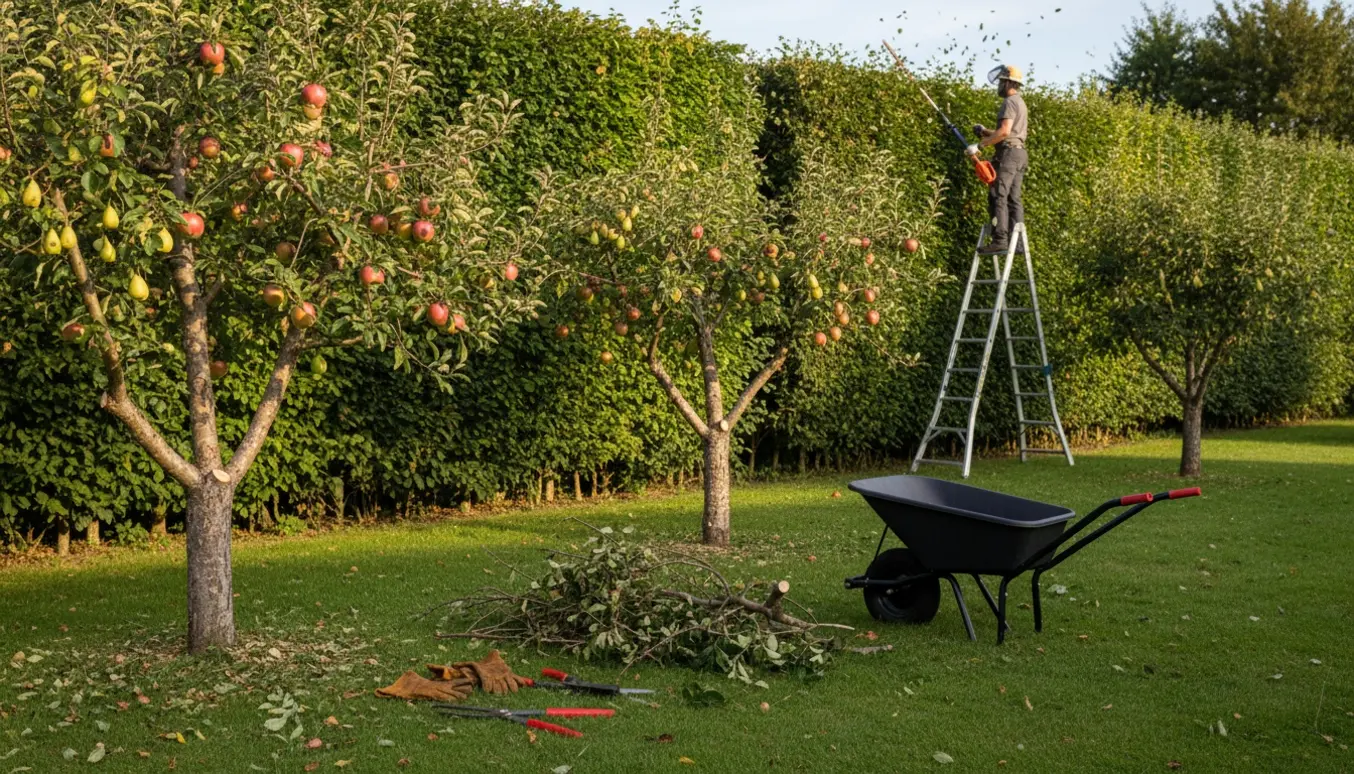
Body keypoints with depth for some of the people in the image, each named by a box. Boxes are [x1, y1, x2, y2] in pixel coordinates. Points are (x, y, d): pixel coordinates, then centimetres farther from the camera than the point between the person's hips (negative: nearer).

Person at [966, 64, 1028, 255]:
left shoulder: (1010, 102, -9)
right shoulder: (1020, 103, 23)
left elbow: (1005, 131, -20)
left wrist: (981, 145, -19)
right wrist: (986, 132, 20)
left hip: (1009, 153, -10)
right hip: (1019, 153, 10)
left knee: (998, 197, -13)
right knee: (1014, 199, 7)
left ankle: (999, 241, -20)